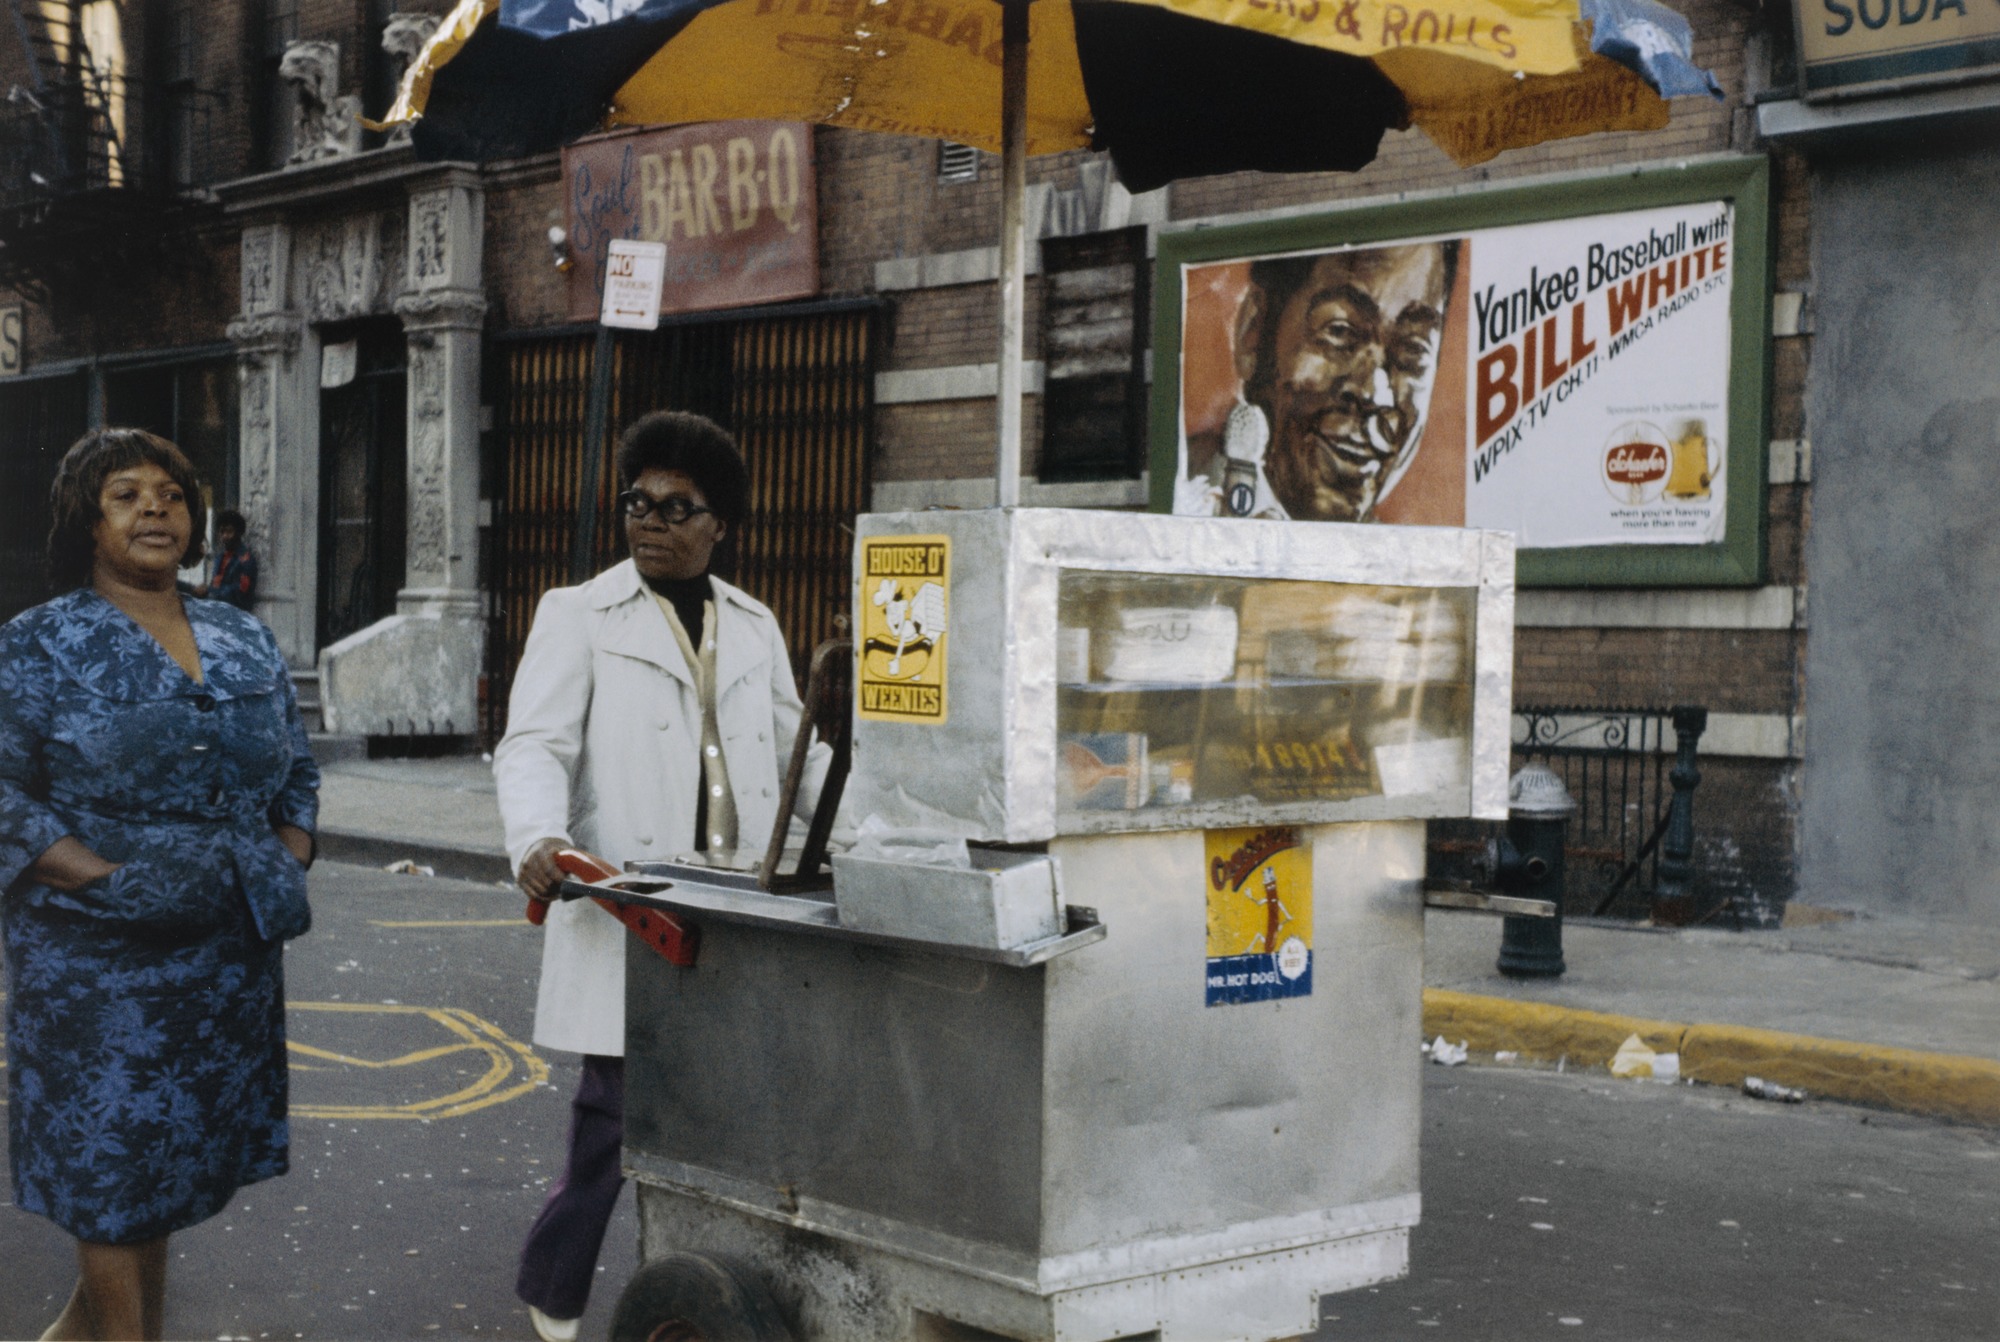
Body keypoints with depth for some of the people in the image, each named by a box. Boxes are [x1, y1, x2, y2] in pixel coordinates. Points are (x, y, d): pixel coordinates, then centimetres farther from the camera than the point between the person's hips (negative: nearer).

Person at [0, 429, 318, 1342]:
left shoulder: (245, 643, 11)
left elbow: (297, 771, 19)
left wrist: (287, 863, 3)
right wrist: (106, 876, -18)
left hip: (229, 951, 5)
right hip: (96, 951, -5)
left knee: (171, 1161, 12)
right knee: (110, 1161, -2)